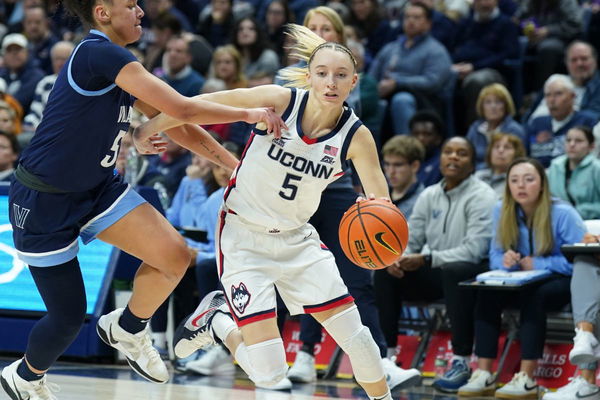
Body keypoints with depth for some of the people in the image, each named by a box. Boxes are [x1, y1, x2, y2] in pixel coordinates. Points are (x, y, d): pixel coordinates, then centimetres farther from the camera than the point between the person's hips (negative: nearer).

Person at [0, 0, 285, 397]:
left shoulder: (117, 62, 5)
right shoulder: (100, 54, -24)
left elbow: (174, 124, 15)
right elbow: (182, 108, -26)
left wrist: (234, 163, 13)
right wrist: (249, 114, -15)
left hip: (96, 187, 8)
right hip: (44, 201, -8)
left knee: (175, 255, -10)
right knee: (69, 316, 1)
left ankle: (127, 330, 17)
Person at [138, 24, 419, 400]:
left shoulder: (356, 136, -11)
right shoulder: (279, 101, -19)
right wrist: (144, 131, -8)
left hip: (297, 240, 4)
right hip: (244, 238, -4)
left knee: (356, 336, -2)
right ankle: (215, 319, 17)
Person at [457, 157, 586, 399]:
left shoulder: (563, 214, -14)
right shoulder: (502, 212, 1)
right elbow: (495, 257, 3)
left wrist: (538, 264, -20)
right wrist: (505, 261, -22)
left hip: (562, 282, -5)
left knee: (532, 296, -37)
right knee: (487, 294, -25)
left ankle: (526, 379, -39)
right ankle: (483, 375, -29)